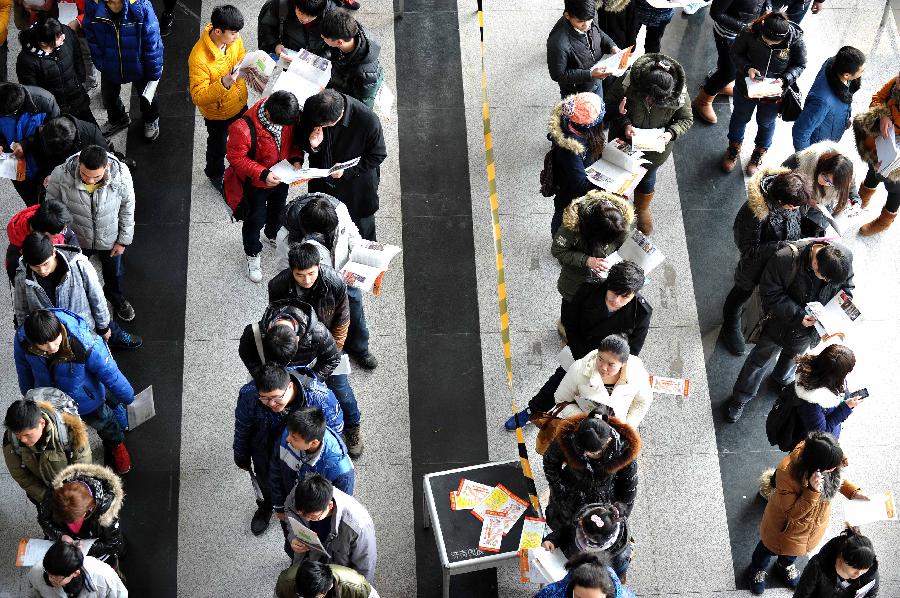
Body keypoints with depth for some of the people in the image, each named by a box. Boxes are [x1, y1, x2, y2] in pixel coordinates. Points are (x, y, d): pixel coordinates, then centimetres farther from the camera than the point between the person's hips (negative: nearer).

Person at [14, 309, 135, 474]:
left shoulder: (85, 344, -45)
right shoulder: (22, 340, -33)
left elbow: (109, 373, -27)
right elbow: (24, 369, -8)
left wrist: (127, 397, -11)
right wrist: (29, 393, 10)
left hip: (85, 399, -2)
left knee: (101, 420, 30)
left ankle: (117, 444, 64)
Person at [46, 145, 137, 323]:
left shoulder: (121, 175, -32)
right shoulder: (61, 176, -35)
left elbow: (127, 209, -13)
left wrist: (123, 240, -5)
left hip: (110, 239, 1)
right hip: (75, 240, -1)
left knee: (114, 271, 30)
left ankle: (116, 298, 64)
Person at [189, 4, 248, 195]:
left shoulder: (233, 38, -19)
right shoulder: (199, 59, -38)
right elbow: (198, 97, -34)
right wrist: (223, 84, -48)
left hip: (239, 102, 5)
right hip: (218, 113, -5)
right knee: (218, 145, 23)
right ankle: (215, 175, 53)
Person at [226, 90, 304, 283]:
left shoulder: (290, 115, -25)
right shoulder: (243, 128, -40)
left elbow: (295, 137, -4)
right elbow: (236, 158, -26)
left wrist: (296, 159, -21)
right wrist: (262, 173, -34)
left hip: (281, 177, 5)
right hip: (256, 182, -5)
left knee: (278, 209, 31)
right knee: (256, 218, 17)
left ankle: (273, 235, 64)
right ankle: (252, 254, 45)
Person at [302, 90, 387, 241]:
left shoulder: (367, 120, -34)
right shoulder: (311, 107, -23)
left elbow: (378, 155, -17)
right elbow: (302, 137, -4)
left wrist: (347, 171, -26)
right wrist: (313, 146, -28)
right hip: (321, 181, 3)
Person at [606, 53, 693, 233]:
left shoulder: (680, 93, -30)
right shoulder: (627, 83, -34)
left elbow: (686, 119, -11)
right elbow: (612, 105, -15)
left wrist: (671, 133, -30)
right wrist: (625, 124, -31)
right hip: (625, 142, -1)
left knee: (647, 179, 26)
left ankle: (642, 209, 57)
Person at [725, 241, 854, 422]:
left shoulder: (845, 258, -26)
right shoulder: (785, 259, -39)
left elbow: (846, 289, -6)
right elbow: (770, 294, -26)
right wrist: (798, 314, -34)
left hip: (809, 327, 4)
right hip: (780, 324, -4)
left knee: (794, 356, 33)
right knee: (760, 359, 20)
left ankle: (782, 380, 65)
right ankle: (741, 397, 43)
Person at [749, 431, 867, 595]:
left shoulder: (831, 460, -28)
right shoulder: (787, 472, -44)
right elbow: (793, 513, -34)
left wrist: (854, 492, -17)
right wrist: (812, 490, -47)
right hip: (787, 525, -4)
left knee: (793, 549, 34)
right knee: (771, 549, 28)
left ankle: (785, 565, 67)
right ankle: (758, 568, 61)